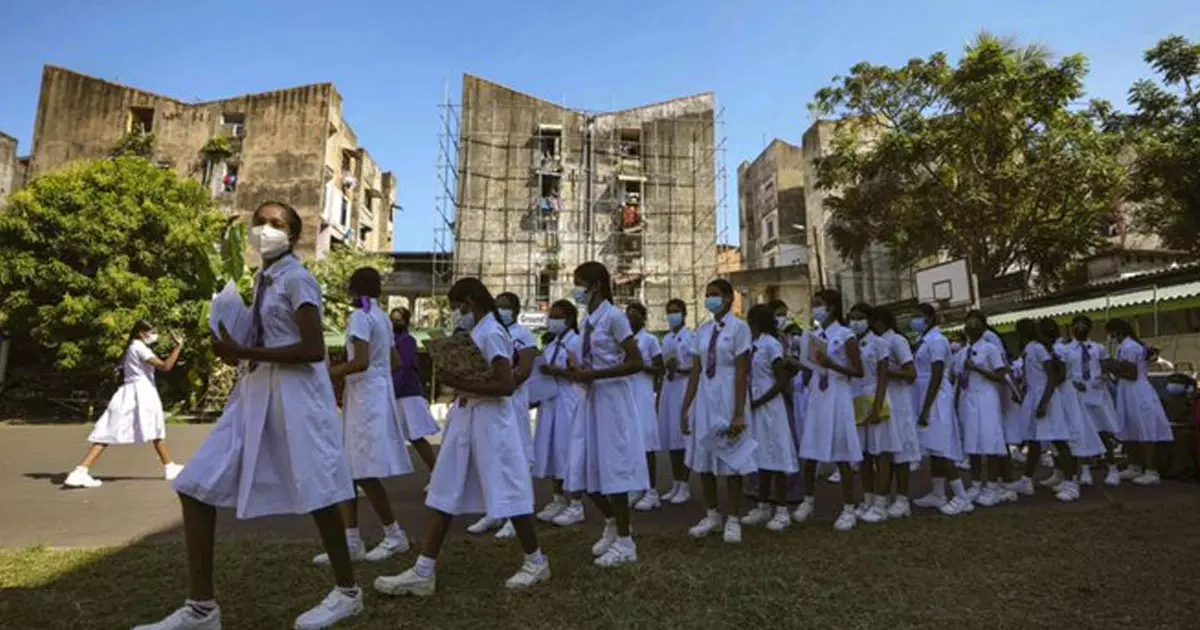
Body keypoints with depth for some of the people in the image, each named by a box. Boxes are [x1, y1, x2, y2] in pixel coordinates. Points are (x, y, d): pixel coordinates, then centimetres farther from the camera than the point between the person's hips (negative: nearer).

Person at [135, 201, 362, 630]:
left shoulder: (296, 280, -10)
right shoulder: (262, 281, 16)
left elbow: (314, 349, -18)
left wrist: (244, 352, -18)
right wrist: (236, 352, 6)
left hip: (293, 395, -9)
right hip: (254, 392, 9)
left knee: (313, 492, 0)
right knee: (197, 486, 3)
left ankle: (347, 592, 20)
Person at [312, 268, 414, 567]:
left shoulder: (360, 316, -12)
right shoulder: (382, 317, 14)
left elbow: (361, 362, -23)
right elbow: (395, 361, 19)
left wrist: (330, 373, -10)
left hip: (366, 398, -9)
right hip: (373, 395, 9)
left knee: (363, 472, -3)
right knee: (350, 470, 10)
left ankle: (395, 535, 9)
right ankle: (351, 541, 14)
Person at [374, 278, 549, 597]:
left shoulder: (491, 333, -16)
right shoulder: (478, 332, 13)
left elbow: (507, 385, -24)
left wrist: (461, 384, -21)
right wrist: (458, 380, 4)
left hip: (490, 420, -10)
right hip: (468, 417, 10)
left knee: (506, 491, 0)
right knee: (444, 493, 8)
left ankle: (537, 561, 18)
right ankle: (424, 571, 13)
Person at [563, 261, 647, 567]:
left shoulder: (613, 317, -12)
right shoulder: (588, 320, 11)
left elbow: (635, 363, -17)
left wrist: (591, 375, -20)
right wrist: (579, 374, -4)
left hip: (612, 399, -8)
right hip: (591, 398, 8)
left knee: (612, 466, -1)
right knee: (586, 468, 10)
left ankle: (625, 542, 15)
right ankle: (613, 522, 32)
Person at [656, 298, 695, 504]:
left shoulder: (691, 336, -5)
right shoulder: (666, 339, 17)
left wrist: (680, 368, -23)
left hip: (684, 386, -7)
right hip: (668, 386, 7)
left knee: (682, 435, -6)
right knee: (669, 436, 8)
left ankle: (685, 487, 3)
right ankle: (675, 485, 18)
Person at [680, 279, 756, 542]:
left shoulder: (739, 327, -7)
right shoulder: (703, 331, 9)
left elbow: (741, 373, -11)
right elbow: (697, 372, 9)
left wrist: (739, 413, -15)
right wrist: (685, 407, 7)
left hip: (728, 399, -6)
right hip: (704, 399, 6)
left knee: (731, 462, 4)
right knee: (703, 460, 11)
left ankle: (733, 519, 20)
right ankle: (713, 515, 28)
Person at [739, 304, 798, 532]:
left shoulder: (771, 345, -12)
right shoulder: (752, 345, 9)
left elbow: (782, 382, -15)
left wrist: (758, 402, -15)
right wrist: (750, 402, 2)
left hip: (769, 406, -8)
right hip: (754, 407, 8)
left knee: (775, 456, -1)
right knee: (761, 457, 13)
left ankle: (782, 511, 8)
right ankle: (764, 506, 22)